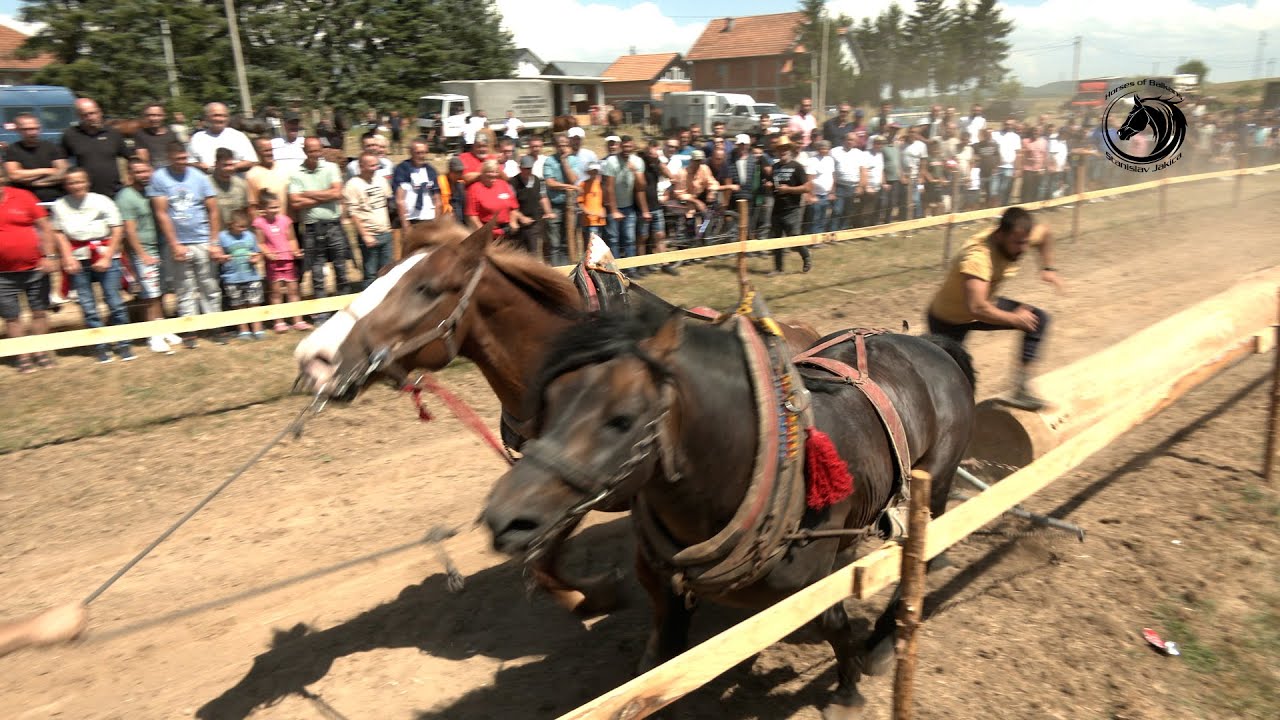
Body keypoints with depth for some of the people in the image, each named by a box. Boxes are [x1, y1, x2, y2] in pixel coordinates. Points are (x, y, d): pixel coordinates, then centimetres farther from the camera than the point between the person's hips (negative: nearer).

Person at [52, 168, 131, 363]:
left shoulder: (102, 201, -5)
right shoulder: (60, 205, 1)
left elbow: (117, 230, -4)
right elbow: (60, 233, 6)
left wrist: (107, 258, -9)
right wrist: (69, 259, -5)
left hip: (106, 257, -2)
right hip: (78, 261, 2)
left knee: (115, 302, -4)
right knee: (87, 306, 4)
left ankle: (123, 343, 7)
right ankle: (101, 346, 12)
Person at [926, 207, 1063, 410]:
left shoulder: (1018, 237, -16)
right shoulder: (978, 256, -41)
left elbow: (1044, 232, 11)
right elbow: (977, 308, -50)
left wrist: (1047, 268, 2)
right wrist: (1015, 318, -34)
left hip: (986, 303, 8)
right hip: (948, 319, -7)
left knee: (1039, 319, -4)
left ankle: (1020, 388, -5)